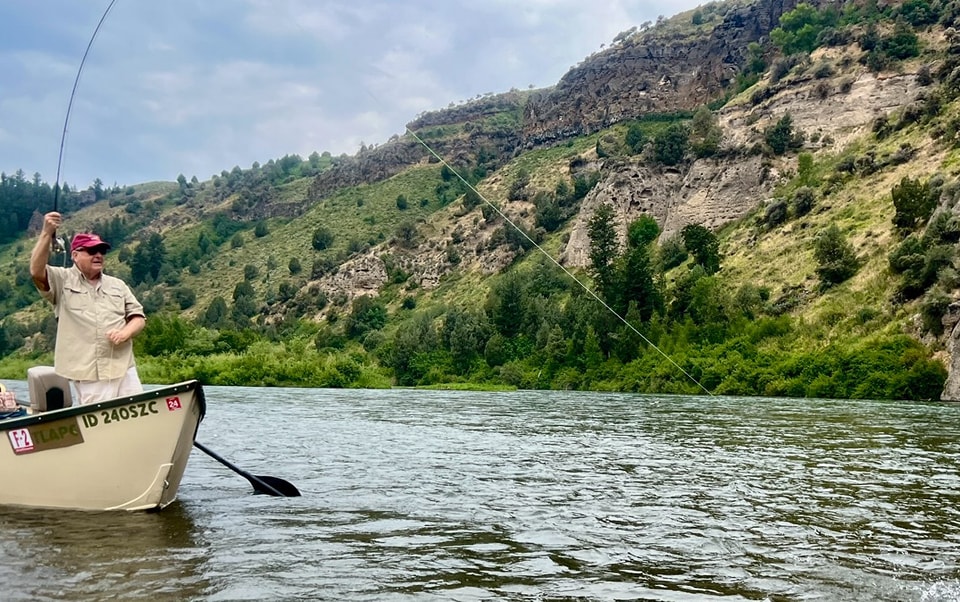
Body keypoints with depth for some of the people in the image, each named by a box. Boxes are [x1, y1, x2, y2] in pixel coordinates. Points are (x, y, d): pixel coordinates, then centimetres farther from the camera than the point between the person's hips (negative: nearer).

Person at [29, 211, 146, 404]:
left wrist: (125, 332, -7)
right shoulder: (62, 280, 5)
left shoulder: (118, 285, 17)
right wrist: (47, 233, -22)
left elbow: (138, 317, 15)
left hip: (124, 368, 4)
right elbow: (36, 271, -14)